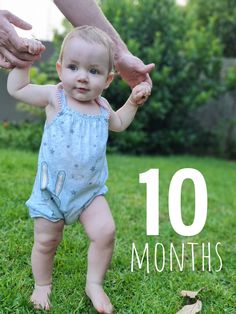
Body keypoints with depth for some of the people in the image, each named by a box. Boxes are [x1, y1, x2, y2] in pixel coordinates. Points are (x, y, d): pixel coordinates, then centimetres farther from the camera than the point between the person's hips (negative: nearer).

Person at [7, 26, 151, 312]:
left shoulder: (102, 106, 2)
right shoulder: (54, 97, -9)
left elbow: (118, 124, 24)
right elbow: (16, 89, 1)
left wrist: (133, 101, 13)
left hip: (90, 190, 3)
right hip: (51, 190, -2)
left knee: (105, 231, -11)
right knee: (46, 241, 9)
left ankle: (94, 284, 12)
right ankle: (42, 285, 36)